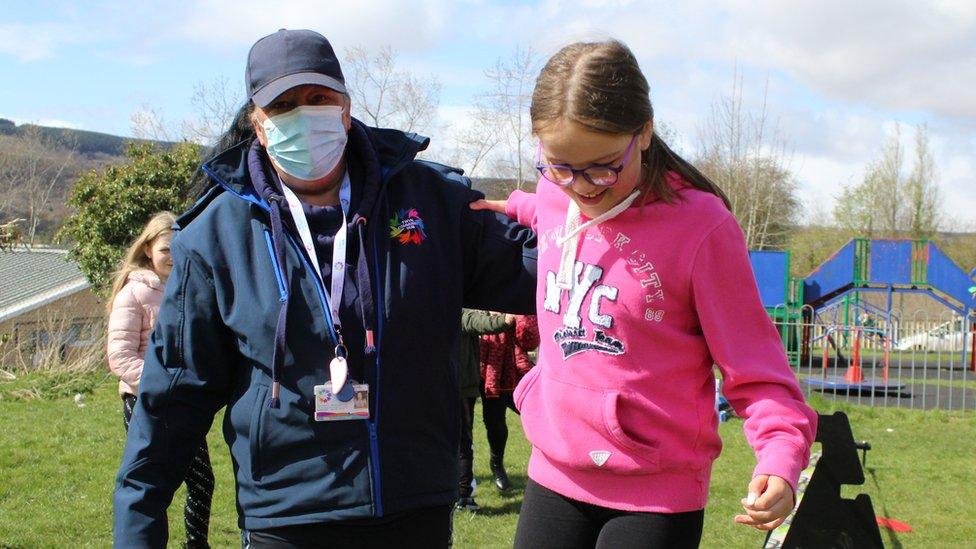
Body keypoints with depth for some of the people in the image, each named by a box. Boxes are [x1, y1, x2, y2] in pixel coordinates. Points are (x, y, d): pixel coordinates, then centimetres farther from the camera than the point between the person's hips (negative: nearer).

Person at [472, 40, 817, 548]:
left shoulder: (701, 225, -16)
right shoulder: (553, 198, 2)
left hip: (656, 494, -5)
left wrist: (781, 454, -26)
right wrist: (512, 207, 18)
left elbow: (753, 367, -14)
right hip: (554, 474, 6)